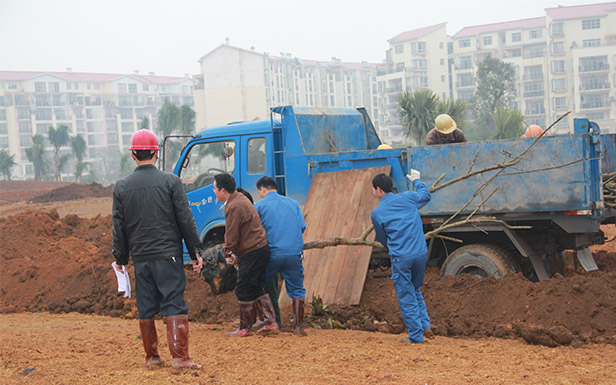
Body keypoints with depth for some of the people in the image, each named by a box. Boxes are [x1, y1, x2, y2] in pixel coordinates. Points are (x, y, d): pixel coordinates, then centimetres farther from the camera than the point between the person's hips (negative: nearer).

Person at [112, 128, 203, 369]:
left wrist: (120, 258, 18)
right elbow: (186, 220, -2)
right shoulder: (170, 181, -3)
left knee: (145, 309, 11)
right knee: (175, 304, -3)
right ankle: (179, 356, -9)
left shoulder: (121, 187, 4)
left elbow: (119, 227, 8)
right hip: (168, 254, -3)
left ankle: (152, 357, 19)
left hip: (140, 258, 3)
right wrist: (195, 252, 4)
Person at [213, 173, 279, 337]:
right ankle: (271, 323, 14)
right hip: (261, 249, 10)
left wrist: (228, 253, 1)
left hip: (252, 254, -10)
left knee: (243, 290, -1)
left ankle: (245, 329, 7)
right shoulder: (240, 198, 15)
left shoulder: (234, 207, -19)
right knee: (256, 289, 15)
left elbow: (232, 236, -14)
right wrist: (232, 252, 14)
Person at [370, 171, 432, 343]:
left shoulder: (377, 213, -3)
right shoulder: (407, 197, 5)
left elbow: (383, 239, 9)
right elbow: (425, 195, 28)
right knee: (415, 290, 23)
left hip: (400, 258, -4)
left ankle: (416, 335, 7)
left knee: (406, 297, 6)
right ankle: (425, 325, 16)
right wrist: (416, 180, 44)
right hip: (421, 253, 4)